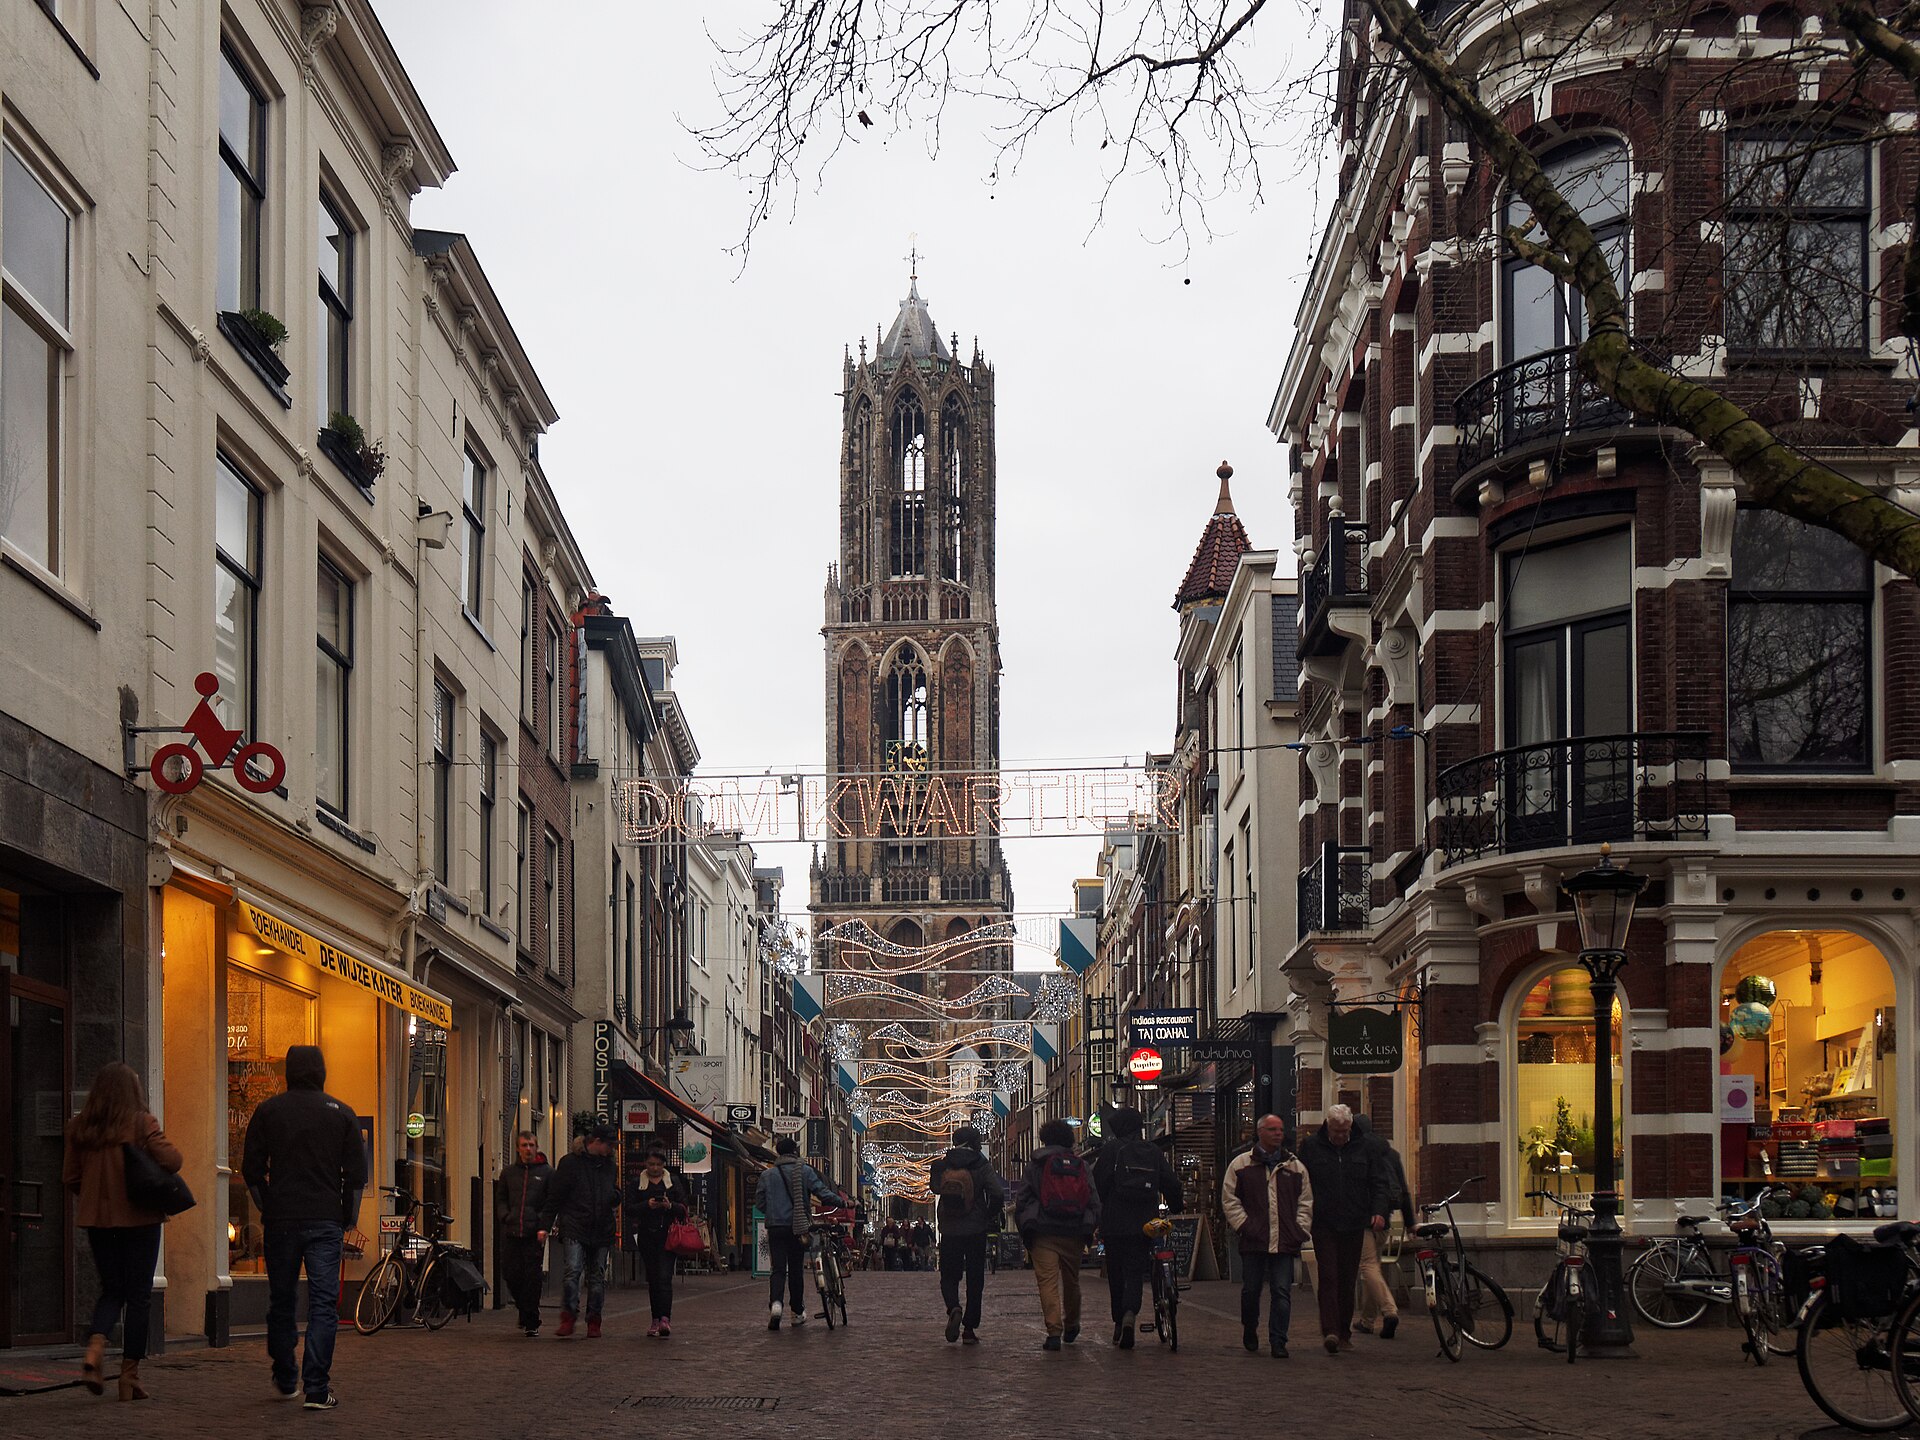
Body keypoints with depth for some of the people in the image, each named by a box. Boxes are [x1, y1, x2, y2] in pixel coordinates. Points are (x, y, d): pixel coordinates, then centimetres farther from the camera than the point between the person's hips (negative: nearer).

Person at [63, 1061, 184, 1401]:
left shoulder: (79, 1127, 1)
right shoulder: (142, 1124, -10)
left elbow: (70, 1177, 4)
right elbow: (172, 1160, -18)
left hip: (97, 1218, 3)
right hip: (139, 1217, -3)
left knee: (111, 1290, 15)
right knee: (139, 1296, 6)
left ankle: (94, 1350, -11)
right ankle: (129, 1376, 6)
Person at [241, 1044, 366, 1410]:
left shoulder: (268, 1111, 4)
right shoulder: (341, 1113, 3)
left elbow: (252, 1169, 5)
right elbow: (356, 1173, 3)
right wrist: (347, 1217, 13)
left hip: (281, 1219, 1)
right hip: (326, 1221, -1)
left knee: (281, 1300, 14)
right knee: (323, 1303, -2)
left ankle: (285, 1380, 22)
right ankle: (317, 1389, -9)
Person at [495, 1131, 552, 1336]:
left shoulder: (546, 1172, 5)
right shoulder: (508, 1173, 15)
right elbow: (500, 1199, 19)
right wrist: (506, 1217, 1)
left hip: (534, 1233, -3)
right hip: (511, 1232, 3)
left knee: (532, 1276, -6)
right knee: (511, 1273, 1)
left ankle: (531, 1321, -1)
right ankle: (524, 1309, 25)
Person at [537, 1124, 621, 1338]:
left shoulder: (609, 1166, 16)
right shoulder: (570, 1162, 1)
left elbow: (616, 1199, 27)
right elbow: (554, 1197, 1)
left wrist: (614, 1196, 2)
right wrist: (545, 1226, -5)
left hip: (601, 1231, 5)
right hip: (574, 1229, -5)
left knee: (597, 1278, 6)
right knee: (573, 1271, -18)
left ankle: (594, 1322, 13)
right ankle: (568, 1318, -13)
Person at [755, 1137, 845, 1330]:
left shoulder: (767, 1174, 5)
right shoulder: (805, 1171, 0)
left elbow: (759, 1201, 9)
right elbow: (822, 1192, -5)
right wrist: (843, 1202, 6)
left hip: (775, 1227, 1)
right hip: (797, 1227, -1)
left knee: (778, 1268, 0)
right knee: (796, 1269, 9)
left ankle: (775, 1302, -26)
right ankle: (796, 1312, 15)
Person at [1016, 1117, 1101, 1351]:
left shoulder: (1035, 1165, 2)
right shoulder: (1081, 1166, 9)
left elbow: (1023, 1200, 0)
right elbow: (1095, 1202, 7)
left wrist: (1025, 1231, 8)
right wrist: (1089, 1232, 14)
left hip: (1044, 1235, -3)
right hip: (1074, 1235, 3)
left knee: (1047, 1281, -6)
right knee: (1071, 1281, 18)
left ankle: (1054, 1332, -19)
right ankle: (1071, 1327, 35)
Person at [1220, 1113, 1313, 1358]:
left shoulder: (1294, 1166, 12)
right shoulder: (1241, 1164, 5)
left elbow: (1305, 1201, 15)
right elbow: (1229, 1200, 5)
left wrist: (1301, 1229, 4)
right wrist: (1243, 1225, -4)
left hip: (1285, 1242, 1)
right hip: (1253, 1241, -1)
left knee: (1282, 1292, -4)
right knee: (1251, 1290, 8)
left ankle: (1278, 1342, -1)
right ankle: (1249, 1332, 30)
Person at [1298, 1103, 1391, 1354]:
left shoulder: (1362, 1147, 8)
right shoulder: (1311, 1146, 3)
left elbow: (1377, 1182, 12)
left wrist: (1378, 1210, -4)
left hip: (1353, 1225, 2)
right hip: (1324, 1225, -2)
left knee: (1348, 1281, 6)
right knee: (1328, 1277, -12)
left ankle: (1344, 1333, 15)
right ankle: (1330, 1331, -19)